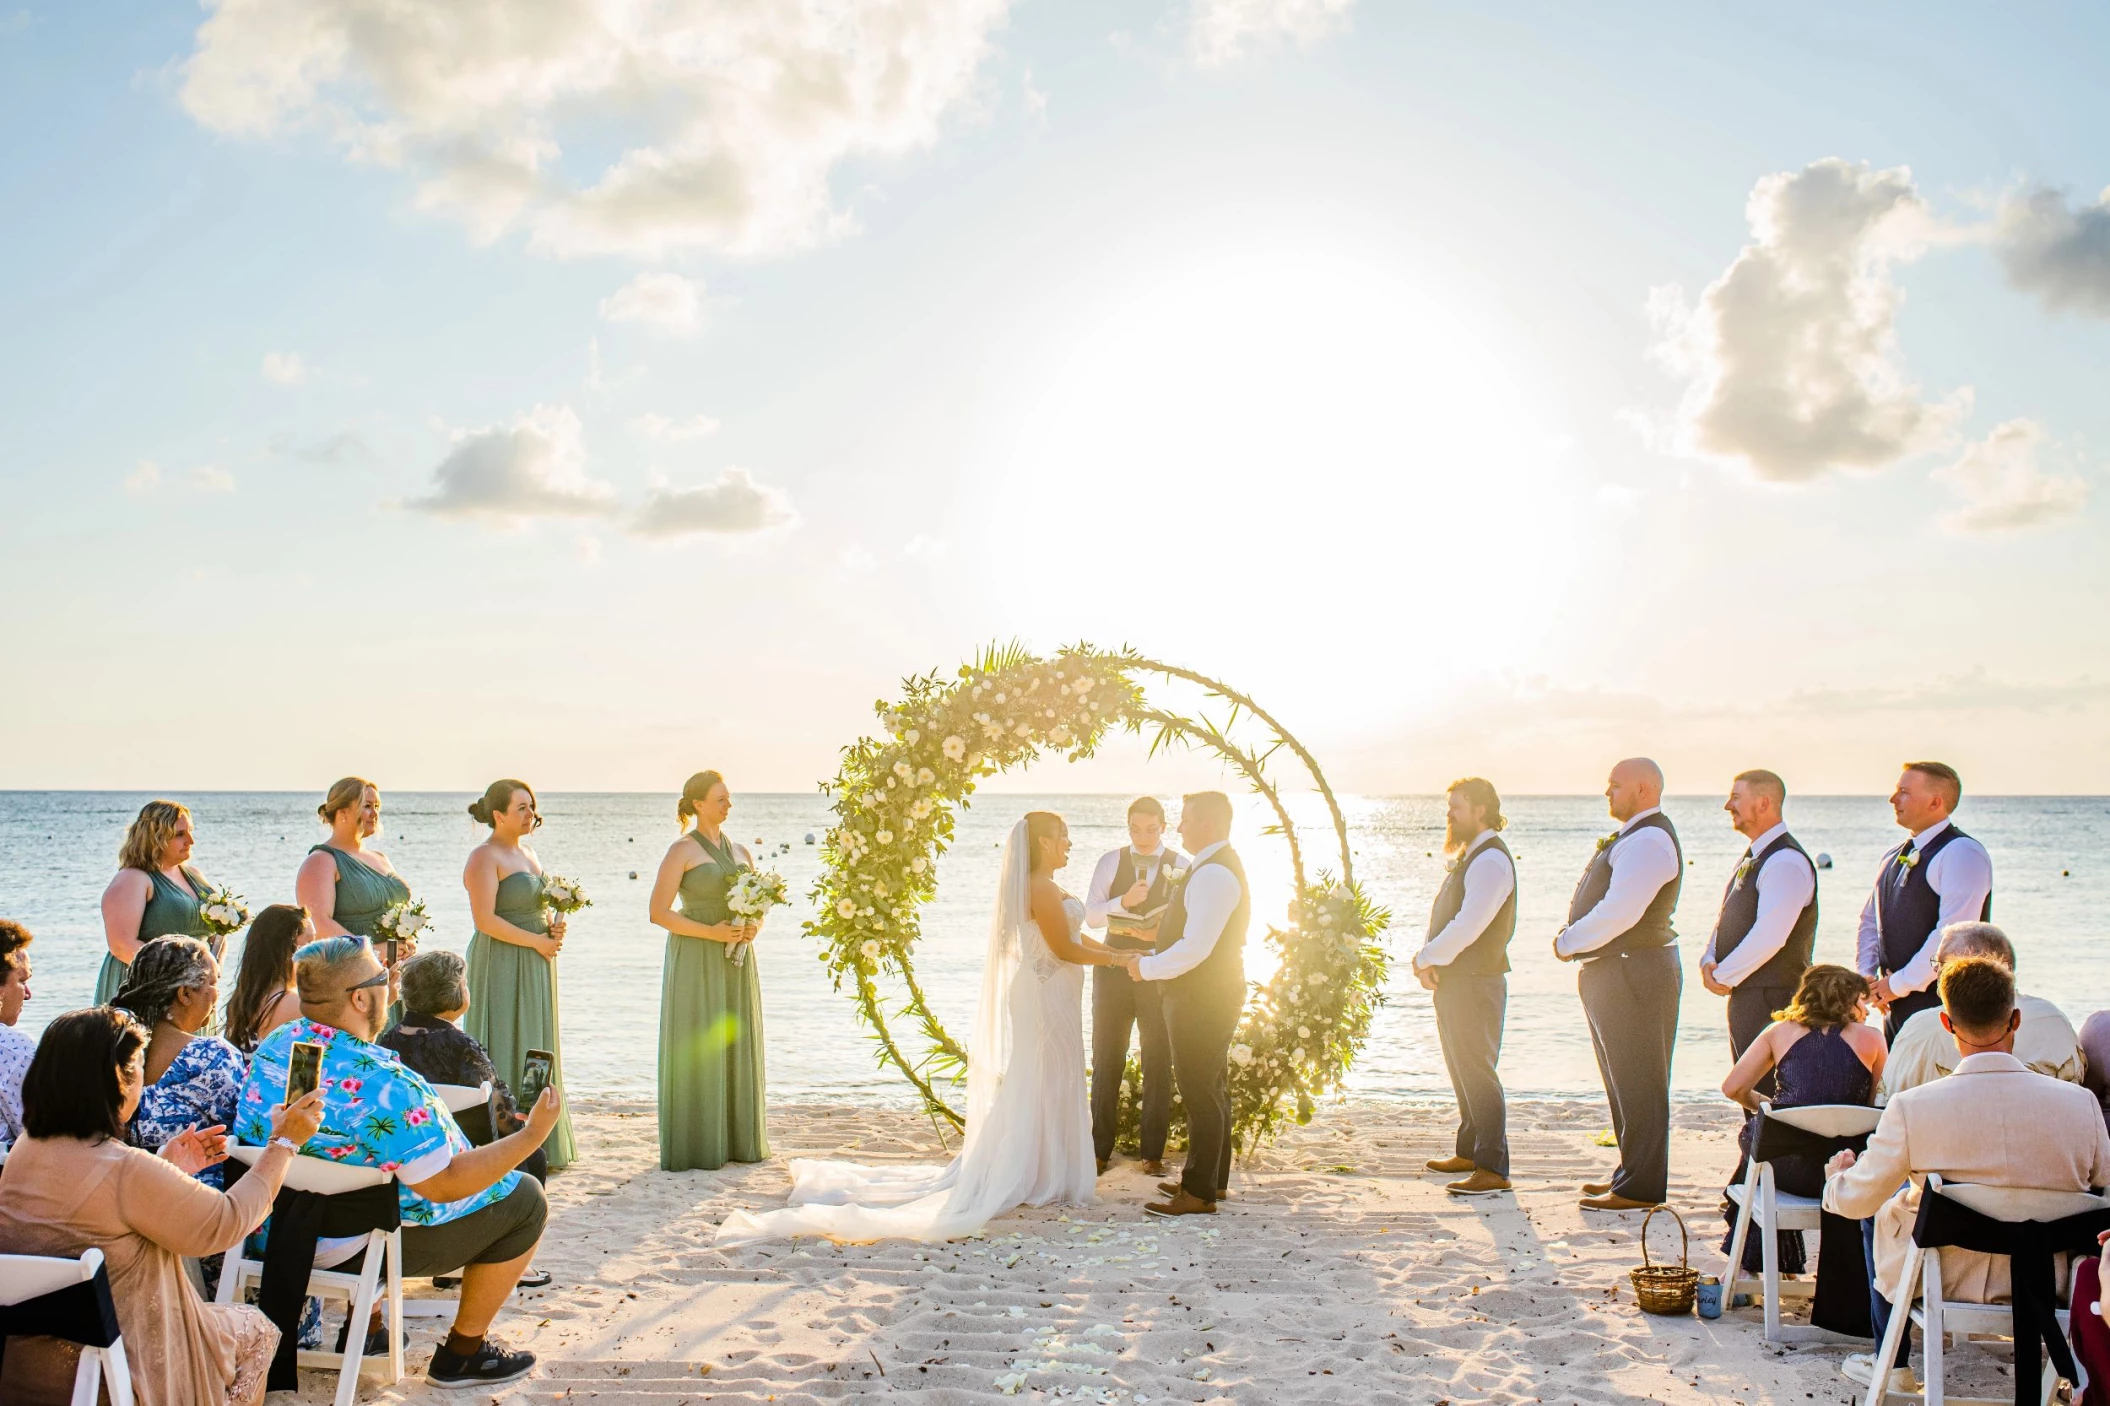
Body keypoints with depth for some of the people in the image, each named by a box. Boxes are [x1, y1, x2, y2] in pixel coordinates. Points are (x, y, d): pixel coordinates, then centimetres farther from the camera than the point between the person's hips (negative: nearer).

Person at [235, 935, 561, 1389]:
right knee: (522, 1198, 5)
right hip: (356, 1245, -8)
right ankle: (462, 1353, 16)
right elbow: (443, 1185, -26)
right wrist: (532, 1135, -19)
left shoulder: (271, 1046, -5)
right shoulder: (381, 1082, -30)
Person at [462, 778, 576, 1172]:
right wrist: (536, 941, -17)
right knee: (505, 1050, -5)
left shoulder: (527, 852, 16)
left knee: (539, 1053, 10)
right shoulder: (484, 857, -11)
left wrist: (554, 925, 4)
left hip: (535, 966, 9)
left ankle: (539, 1146, 17)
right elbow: (485, 919, -19)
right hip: (502, 966, -9)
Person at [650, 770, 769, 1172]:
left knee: (738, 1046, 8)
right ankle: (696, 1145, 2)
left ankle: (738, 1140, 16)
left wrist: (754, 927, -2)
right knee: (697, 1050, -4)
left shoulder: (739, 852, 15)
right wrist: (711, 932, -17)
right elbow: (659, 912, -10)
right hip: (695, 960, -6)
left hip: (736, 960, 6)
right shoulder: (682, 850, -4)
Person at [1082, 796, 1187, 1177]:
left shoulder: (1182, 866, 1)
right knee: (1106, 1061, 5)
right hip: (1114, 965, 1)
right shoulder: (1110, 862, 4)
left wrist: (1162, 934, -21)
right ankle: (1101, 1148, 14)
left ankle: (1152, 1152, 14)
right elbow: (1091, 915, -3)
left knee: (1158, 1064, 4)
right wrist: (1124, 902, -20)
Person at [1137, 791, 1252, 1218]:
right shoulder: (1220, 866, 13)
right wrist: (1154, 958, 13)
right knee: (1212, 1090, 18)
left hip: (1203, 999, -11)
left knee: (1201, 1093, -5)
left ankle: (1199, 1193, 0)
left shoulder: (1214, 874, -22)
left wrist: (1147, 968, -14)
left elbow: (1196, 948, -27)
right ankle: (1213, 1179, 29)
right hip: (1212, 995, 11)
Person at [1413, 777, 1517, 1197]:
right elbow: (1442, 916, 17)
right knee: (1462, 1070, 18)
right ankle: (1469, 1151, 30)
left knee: (1476, 1072, -7)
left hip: (1476, 983, -10)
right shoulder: (1466, 856, 15)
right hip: (1453, 980, 10)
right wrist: (1427, 959, 2)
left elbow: (1468, 925, -25)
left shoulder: (1491, 860, -17)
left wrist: (1427, 959, -14)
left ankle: (1493, 1169, -3)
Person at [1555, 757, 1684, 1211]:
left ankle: (1641, 1188, 1)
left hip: (1635, 973, -11)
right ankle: (1633, 1174, 27)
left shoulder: (1648, 841, -18)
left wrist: (1569, 943, -14)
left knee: (1638, 1082, -5)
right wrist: (1573, 939, 3)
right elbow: (1607, 905, 20)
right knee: (1623, 1080, 17)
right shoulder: (1633, 837, 17)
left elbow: (1619, 913, -26)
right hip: (1613, 973, 11)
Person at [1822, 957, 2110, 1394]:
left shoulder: (1912, 1108, -24)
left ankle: (1892, 1362, 36)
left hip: (1944, 1279, -2)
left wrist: (1835, 1177, 14)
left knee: (1884, 1207, 29)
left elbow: (1855, 1201, -11)